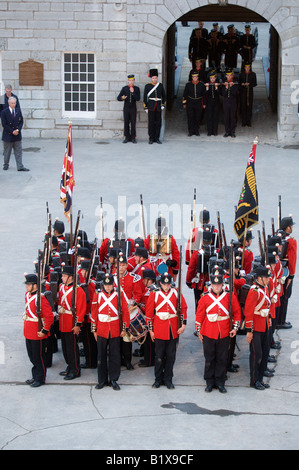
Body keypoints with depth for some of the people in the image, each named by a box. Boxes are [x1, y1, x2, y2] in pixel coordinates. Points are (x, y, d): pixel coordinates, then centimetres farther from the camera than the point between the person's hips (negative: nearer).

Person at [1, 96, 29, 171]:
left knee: (18, 152, 1)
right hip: (8, 135, -3)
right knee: (7, 152, 8)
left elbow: (21, 121, 5)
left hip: (17, 135, 3)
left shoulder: (18, 110, 5)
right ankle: (6, 165, 24)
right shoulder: (4, 112, -8)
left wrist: (18, 130, -11)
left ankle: (20, 167, 1)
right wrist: (12, 131, -15)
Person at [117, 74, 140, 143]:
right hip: (126, 108, 1)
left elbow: (138, 99, -10)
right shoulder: (124, 88, 1)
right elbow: (118, 98, -4)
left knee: (133, 123, -3)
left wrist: (133, 92, -19)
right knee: (126, 123, 2)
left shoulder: (137, 89, 0)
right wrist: (122, 98, -27)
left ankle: (133, 138, 3)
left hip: (133, 108, -1)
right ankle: (127, 138, 8)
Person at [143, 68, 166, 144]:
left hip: (158, 107, 2)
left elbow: (164, 96, 15)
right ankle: (151, 138, 5)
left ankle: (157, 138, 10)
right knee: (151, 123, -2)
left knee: (158, 123, 3)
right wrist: (146, 108, -2)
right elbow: (145, 97, 2)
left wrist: (163, 105, 6)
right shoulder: (147, 86, 1)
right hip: (151, 107, -2)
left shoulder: (160, 85, 8)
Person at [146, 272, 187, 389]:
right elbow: (149, 313, 1)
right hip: (159, 331, -1)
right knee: (159, 356, 5)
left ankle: (168, 379, 18)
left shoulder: (176, 293, 2)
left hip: (173, 331, 2)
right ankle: (158, 379, 18)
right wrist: (150, 330, 0)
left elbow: (183, 308, 7)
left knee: (171, 356, 7)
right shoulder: (154, 294, -3)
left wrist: (183, 325, 0)